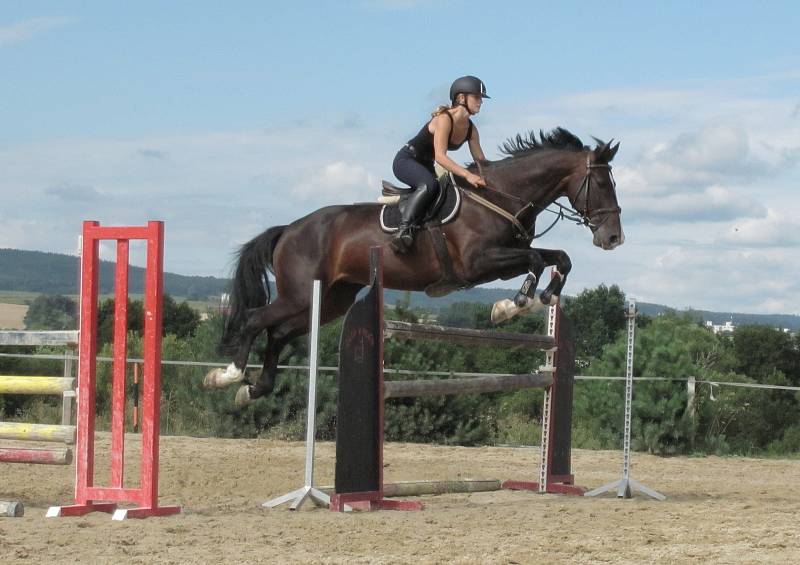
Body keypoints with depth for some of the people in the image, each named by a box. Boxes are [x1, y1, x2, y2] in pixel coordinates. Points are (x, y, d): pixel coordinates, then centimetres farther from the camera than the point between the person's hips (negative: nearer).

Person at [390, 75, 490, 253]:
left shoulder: (471, 129, -2)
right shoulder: (444, 119, -26)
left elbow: (480, 160, 5)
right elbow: (440, 156, -35)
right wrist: (467, 175, -43)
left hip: (425, 166, 9)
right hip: (406, 160, -9)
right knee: (428, 185, -35)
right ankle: (404, 230, -39)